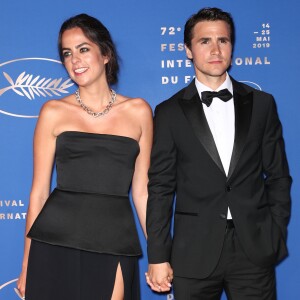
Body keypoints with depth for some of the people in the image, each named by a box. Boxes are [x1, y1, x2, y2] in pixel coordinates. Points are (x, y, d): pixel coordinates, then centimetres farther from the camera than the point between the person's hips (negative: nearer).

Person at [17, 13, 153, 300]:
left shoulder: (138, 111, 7)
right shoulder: (53, 111, 4)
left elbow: (141, 190, 9)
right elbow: (39, 191, 6)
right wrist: (27, 265, 5)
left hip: (115, 243, 1)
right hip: (56, 244, 0)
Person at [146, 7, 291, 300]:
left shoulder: (261, 104, 6)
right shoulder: (170, 112, 2)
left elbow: (278, 176, 9)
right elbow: (160, 187, 1)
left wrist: (276, 236, 2)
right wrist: (158, 256, -2)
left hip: (255, 249, 1)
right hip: (194, 252, -1)